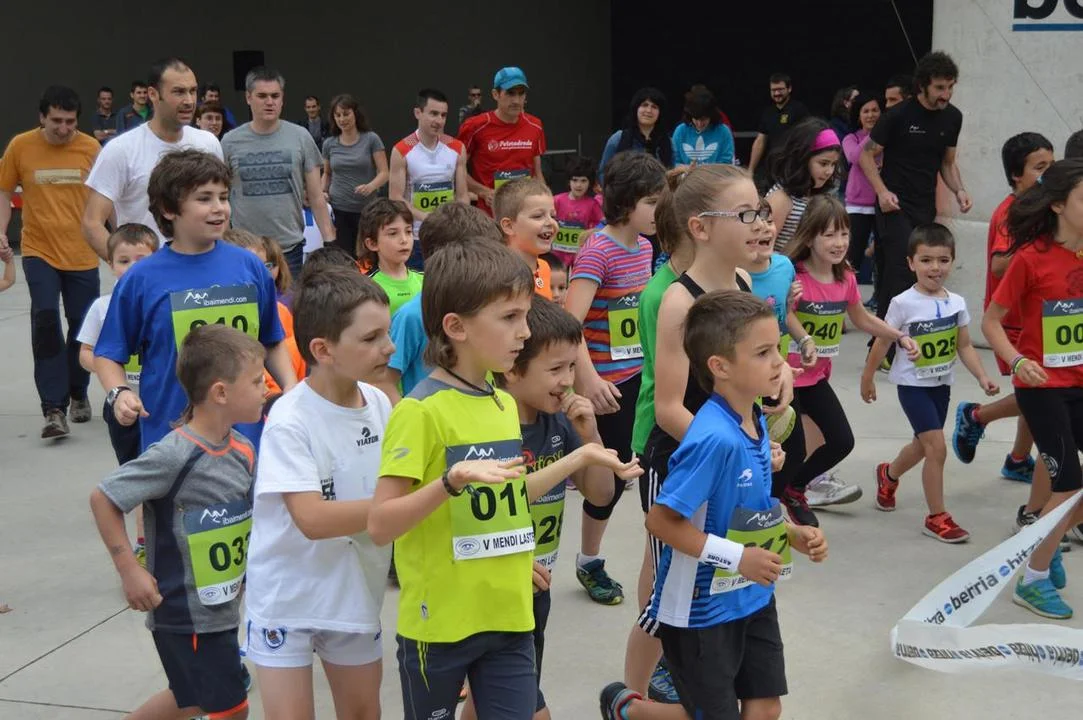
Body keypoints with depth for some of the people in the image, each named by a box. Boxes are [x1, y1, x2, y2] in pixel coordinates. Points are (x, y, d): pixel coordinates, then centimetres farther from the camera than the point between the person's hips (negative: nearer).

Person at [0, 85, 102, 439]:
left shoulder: (91, 148, -4)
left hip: (82, 254, 1)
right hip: (39, 252, -1)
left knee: (82, 326, 10)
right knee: (46, 322, -12)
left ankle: (78, 395, 33)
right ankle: (54, 409, -10)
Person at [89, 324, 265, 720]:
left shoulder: (243, 450, -1)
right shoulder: (175, 456, -24)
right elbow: (102, 498, -18)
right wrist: (130, 571, -18)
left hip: (222, 607, 8)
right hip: (185, 612, -8)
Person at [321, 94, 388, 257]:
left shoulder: (371, 139, -2)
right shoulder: (329, 144, 7)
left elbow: (384, 173, -5)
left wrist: (370, 187, -24)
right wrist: (324, 191, 3)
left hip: (367, 209, -2)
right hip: (338, 210, 2)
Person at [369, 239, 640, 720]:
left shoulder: (506, 405, 6)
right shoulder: (421, 411, -17)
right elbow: (380, 526, -20)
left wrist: (583, 457, 17)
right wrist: (453, 480, -33)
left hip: (509, 617, 6)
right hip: (439, 623, -6)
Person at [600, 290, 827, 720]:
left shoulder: (756, 421, -1)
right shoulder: (714, 439, -28)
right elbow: (660, 521, -26)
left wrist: (793, 535, 0)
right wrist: (738, 557, -26)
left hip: (753, 598, 8)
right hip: (701, 607, -8)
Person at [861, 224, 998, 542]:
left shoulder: (956, 302, -2)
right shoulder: (904, 303, -16)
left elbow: (964, 346, 4)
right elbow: (882, 343, -7)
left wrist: (982, 376, -8)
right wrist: (867, 378, 1)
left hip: (942, 384, 6)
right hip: (913, 385, -6)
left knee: (923, 445, 20)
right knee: (937, 447, -13)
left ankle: (888, 475, 51)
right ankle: (937, 517, -2)